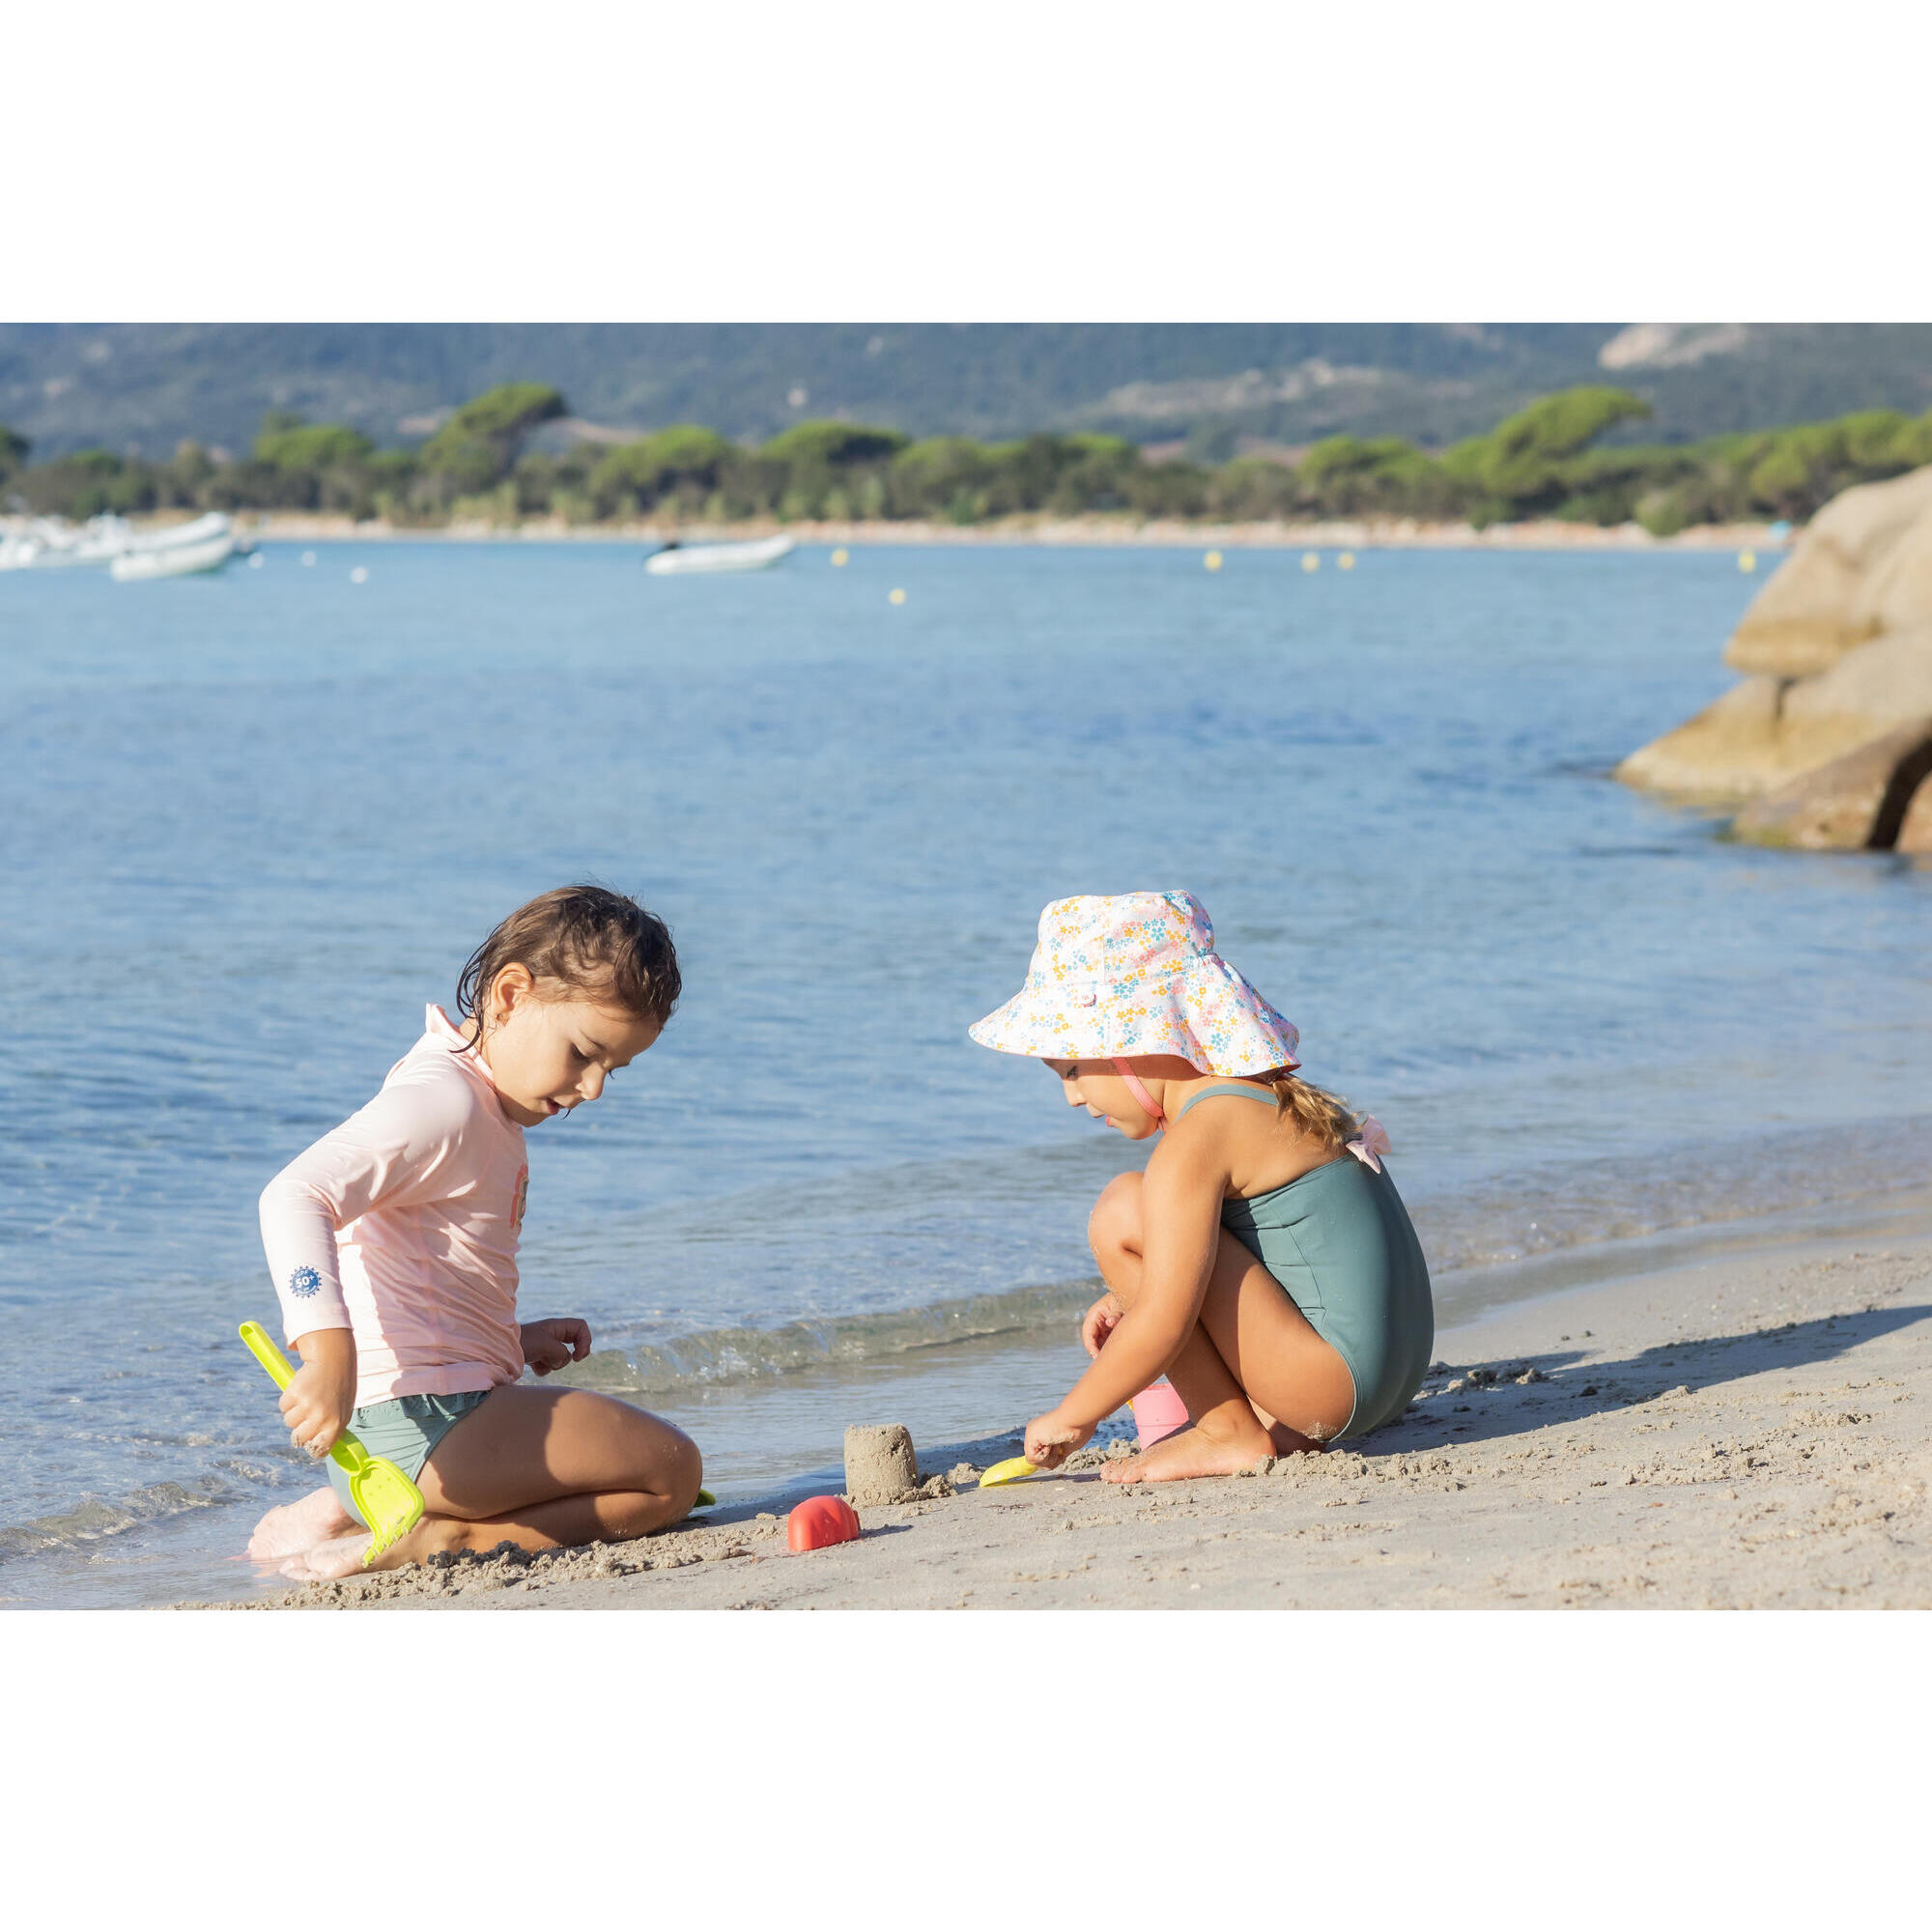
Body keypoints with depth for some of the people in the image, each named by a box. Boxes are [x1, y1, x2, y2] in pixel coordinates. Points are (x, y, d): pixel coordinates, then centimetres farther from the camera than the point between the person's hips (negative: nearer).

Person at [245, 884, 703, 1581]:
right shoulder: (441, 1101, -14)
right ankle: (438, 1539, -18)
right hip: (422, 1420, -10)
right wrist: (330, 1354, -39)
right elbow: (296, 1197, -29)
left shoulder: (484, 1109, 19)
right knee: (669, 1471, -9)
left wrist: (511, 1342, 18)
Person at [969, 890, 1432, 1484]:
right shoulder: (1270, 1096, 14)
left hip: (1338, 1378, -10)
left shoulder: (1193, 1141, -15)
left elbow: (1162, 1324, -20)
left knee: (1124, 1214, -14)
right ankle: (1274, 1422, 12)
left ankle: (1229, 1432, -7)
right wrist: (1132, 1298, 17)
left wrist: (1070, 1417, -8)